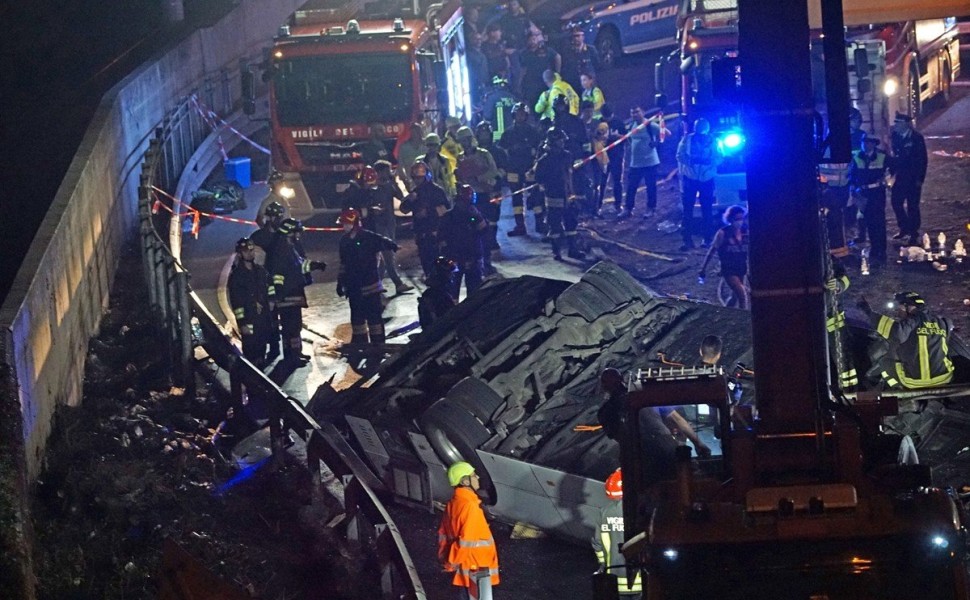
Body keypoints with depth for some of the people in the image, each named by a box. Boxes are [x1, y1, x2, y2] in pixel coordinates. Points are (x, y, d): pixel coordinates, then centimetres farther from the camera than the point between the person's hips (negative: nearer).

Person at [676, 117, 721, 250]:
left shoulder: (711, 141, 3)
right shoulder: (687, 139, 1)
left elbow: (718, 158, -1)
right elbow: (680, 156, -7)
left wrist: (709, 161, -22)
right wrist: (692, 160, -25)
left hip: (707, 179, 1)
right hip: (689, 178, -1)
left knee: (706, 209, 3)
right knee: (687, 208, -4)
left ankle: (706, 238, 11)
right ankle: (687, 239, -2)